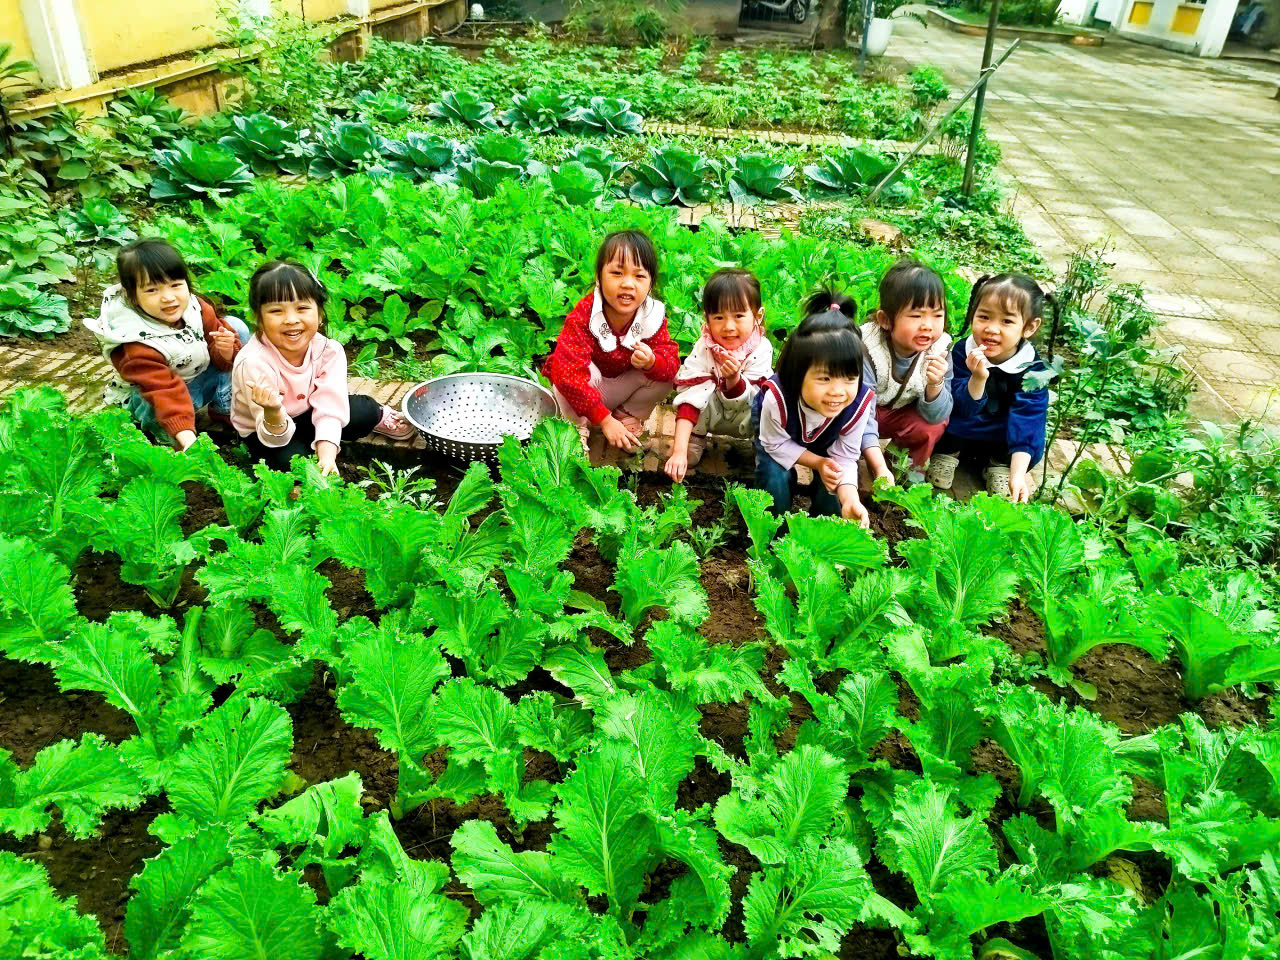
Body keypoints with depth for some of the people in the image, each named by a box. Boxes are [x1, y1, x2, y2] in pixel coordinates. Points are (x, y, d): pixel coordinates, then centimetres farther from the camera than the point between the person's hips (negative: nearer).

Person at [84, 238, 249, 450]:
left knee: (237, 326, -5)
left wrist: (227, 350, -32)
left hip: (196, 375, 6)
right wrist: (186, 436, -55)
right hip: (147, 399, -6)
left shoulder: (195, 307, -19)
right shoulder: (136, 348, -35)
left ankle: (224, 408, -3)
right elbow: (166, 393, -42)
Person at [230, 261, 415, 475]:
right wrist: (273, 412, -54)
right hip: (265, 431, -3)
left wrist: (326, 458, -41)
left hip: (307, 413, 3)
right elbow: (276, 438, -31)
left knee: (365, 411, -17)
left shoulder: (329, 351, -23)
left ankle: (378, 417, 19)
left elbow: (329, 408, -26)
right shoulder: (254, 363, -34)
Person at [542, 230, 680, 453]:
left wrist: (651, 362, -43)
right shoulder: (582, 317, -30)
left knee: (664, 370, -17)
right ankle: (577, 425, -11)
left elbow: (672, 362, -16)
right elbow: (568, 374, -37)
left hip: (620, 389, 4)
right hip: (582, 394, -4)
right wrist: (604, 420, -37)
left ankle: (629, 416, 4)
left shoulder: (653, 317, -17)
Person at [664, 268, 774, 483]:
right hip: (713, 412, 1)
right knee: (704, 387, -30)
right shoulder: (704, 348, -26)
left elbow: (749, 399, -23)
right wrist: (679, 451, -43)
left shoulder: (761, 350, -25)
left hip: (745, 416, 0)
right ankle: (694, 440, -8)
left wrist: (734, 379, -46)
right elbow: (689, 398, -33)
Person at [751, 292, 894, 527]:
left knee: (831, 490, -14)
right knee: (776, 478, -23)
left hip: (824, 441, 2)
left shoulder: (859, 403, -37)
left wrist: (850, 499, -44)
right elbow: (776, 444, -26)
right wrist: (818, 462, -32)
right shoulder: (777, 398, -45)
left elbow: (845, 458, -27)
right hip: (781, 437, -2)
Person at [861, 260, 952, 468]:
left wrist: (935, 385, -39)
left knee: (933, 427, -23)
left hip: (899, 413, 3)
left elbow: (935, 415, -17)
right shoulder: (865, 349, -33)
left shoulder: (939, 350, -21)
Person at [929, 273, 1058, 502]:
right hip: (959, 433, 0)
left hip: (1001, 441, 0)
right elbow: (963, 408, -22)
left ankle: (1000, 464, 5)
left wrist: (1018, 475, -33)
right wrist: (978, 378, -42)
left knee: (1034, 445, -28)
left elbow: (1027, 422, -25)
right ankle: (947, 451, 4)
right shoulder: (962, 352, -19)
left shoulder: (1032, 369, -20)